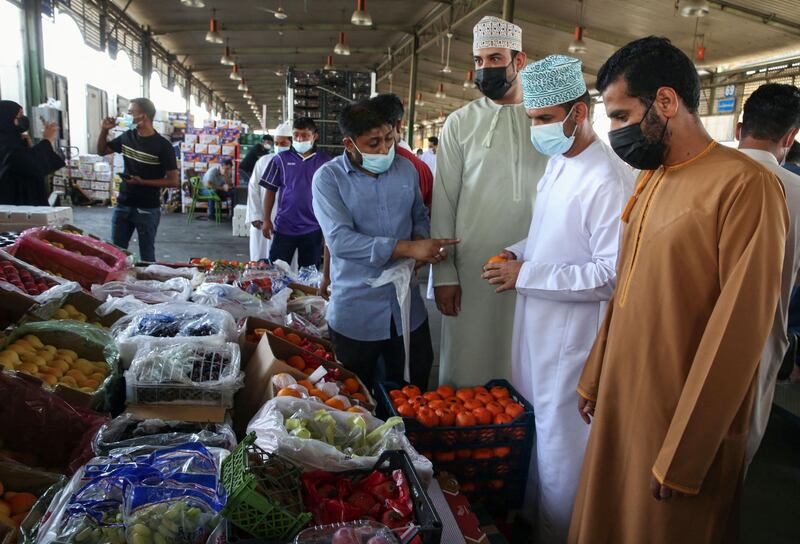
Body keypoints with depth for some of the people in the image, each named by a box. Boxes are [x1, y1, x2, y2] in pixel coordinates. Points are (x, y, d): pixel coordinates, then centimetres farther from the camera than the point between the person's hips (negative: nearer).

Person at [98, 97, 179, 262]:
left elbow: (173, 181, -14)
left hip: (147, 209, -5)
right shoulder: (127, 137, 4)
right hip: (123, 205, 6)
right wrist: (104, 130, 2)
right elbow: (102, 151, 20)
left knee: (146, 255, 4)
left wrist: (142, 182, -20)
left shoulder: (162, 145, -13)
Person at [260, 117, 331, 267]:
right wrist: (266, 220, -2)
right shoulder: (281, 159, 1)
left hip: (313, 228, 0)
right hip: (284, 226, 0)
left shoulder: (325, 161, 0)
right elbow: (271, 190, 4)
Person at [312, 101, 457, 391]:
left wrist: (422, 239, -6)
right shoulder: (328, 178, -10)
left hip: (407, 305, 4)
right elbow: (340, 240, -23)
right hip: (355, 312, -3)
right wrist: (407, 248, -28)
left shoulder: (406, 168, 4)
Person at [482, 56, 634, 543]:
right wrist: (519, 253, 3)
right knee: (531, 426, 21)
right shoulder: (556, 162, 9)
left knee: (560, 442, 7)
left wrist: (527, 275, -21)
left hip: (572, 334, -9)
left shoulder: (610, 181, -21)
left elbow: (613, 275, -24)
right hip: (536, 321, 9)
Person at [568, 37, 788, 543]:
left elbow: (738, 333, -20)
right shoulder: (650, 180, 8)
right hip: (619, 405, 7)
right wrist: (594, 379, 13)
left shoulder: (744, 184, -17)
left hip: (680, 426, -7)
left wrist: (681, 458, -16)